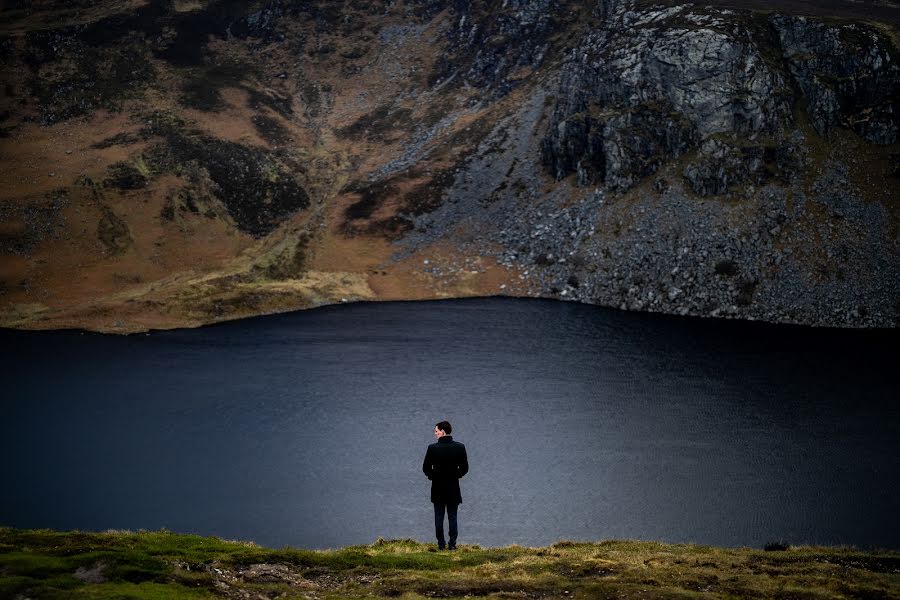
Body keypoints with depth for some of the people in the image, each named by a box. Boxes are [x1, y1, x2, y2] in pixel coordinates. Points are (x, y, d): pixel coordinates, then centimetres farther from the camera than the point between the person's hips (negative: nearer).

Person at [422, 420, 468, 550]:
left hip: (437, 487, -1)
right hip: (453, 487, 1)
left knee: (439, 517, 7)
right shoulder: (459, 447, -6)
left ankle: (441, 544, 7)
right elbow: (465, 468, -2)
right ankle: (452, 544, 4)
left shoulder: (432, 448, -12)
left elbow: (426, 468, -7)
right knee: (452, 517, 8)